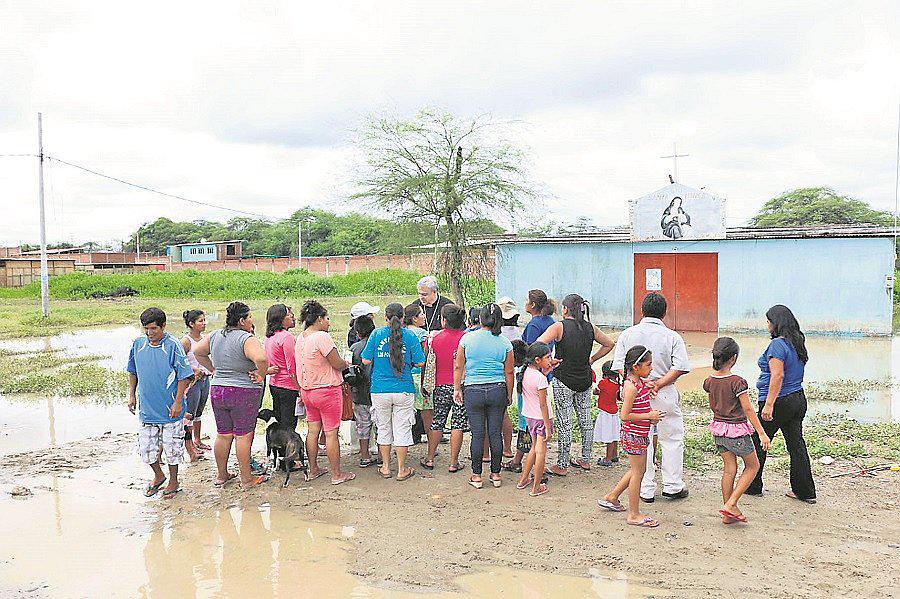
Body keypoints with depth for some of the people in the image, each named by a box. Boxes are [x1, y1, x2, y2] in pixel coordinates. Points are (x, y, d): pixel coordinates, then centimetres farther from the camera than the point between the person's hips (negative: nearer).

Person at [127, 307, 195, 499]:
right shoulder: (138, 344, 1)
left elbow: (183, 376, -11)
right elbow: (133, 371, 16)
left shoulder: (173, 346, -13)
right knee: (146, 447, 10)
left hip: (170, 409, -4)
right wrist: (132, 395, 11)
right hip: (147, 408, 4)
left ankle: (173, 482, 25)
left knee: (171, 447, 6)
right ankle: (158, 476, 35)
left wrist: (178, 402, -14)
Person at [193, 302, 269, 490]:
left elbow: (197, 351, 18)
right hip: (243, 393, -6)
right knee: (243, 435, 3)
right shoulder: (247, 339, -17)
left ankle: (221, 475, 27)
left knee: (223, 434, 16)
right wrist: (261, 375, -17)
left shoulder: (215, 336, 6)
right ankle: (246, 479, 11)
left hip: (217, 391, 6)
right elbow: (261, 358, -34)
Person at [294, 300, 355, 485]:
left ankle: (313, 470, 27)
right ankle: (337, 474, 9)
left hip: (307, 391, 8)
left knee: (312, 430, 16)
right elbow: (338, 364, -18)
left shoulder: (300, 338, 6)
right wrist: (347, 364, 2)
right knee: (331, 433, 0)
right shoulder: (322, 337, -21)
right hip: (327, 391, -8)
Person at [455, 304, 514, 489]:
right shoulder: (505, 343, -2)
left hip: (473, 391, -1)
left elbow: (458, 367, 1)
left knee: (477, 434, 5)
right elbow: (509, 372, 2)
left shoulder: (467, 338, -4)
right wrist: (509, 395, 13)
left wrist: (457, 389, 11)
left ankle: (477, 475, 13)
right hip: (497, 390, 1)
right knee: (496, 433, 9)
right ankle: (495, 474, 18)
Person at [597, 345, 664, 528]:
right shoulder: (631, 386, -22)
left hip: (640, 434, 10)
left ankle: (611, 497, 30)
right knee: (638, 472, 0)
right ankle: (634, 514, 12)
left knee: (638, 470, 19)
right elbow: (625, 415, -25)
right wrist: (649, 416, -20)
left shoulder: (639, 382, 8)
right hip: (634, 435, -10)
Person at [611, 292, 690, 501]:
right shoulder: (672, 337, -3)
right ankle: (672, 486, 18)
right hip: (665, 397, -2)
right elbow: (679, 368, -13)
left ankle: (646, 490, 12)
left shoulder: (627, 334, 2)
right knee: (672, 440, 12)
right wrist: (658, 384, -13)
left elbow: (619, 366, -4)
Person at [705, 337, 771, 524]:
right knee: (753, 466, 13)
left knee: (729, 469, 14)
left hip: (718, 428, 6)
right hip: (737, 430, -6)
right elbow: (748, 409, -17)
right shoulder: (737, 382, -20)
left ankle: (728, 513, 18)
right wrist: (762, 433, -11)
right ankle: (730, 505, 4)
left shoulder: (709, 381, -1)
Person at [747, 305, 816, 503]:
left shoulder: (778, 344, -17)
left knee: (758, 443, 6)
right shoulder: (798, 343, 11)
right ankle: (806, 492, 13)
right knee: (797, 444, 11)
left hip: (779, 402, -8)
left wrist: (769, 404, -25)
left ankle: (752, 486, 16)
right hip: (798, 399, 9)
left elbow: (778, 375, -24)